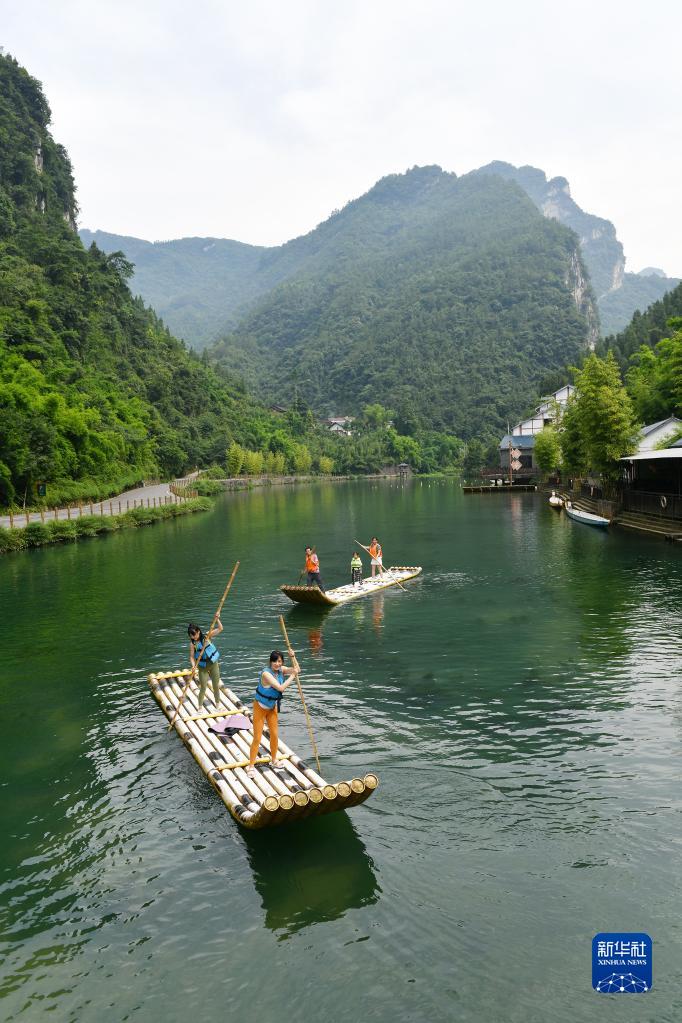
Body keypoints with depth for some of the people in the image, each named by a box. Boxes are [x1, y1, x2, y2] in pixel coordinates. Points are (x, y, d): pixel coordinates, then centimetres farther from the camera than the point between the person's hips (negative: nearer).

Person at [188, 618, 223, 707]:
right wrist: (193, 665, -26)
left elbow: (220, 629, -9)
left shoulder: (206, 636, -9)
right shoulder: (192, 644, -10)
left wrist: (217, 619, -22)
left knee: (216, 686, 12)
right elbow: (192, 656, -9)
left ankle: (218, 705, 30)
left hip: (214, 664, 1)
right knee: (203, 689, 3)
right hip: (203, 668, -1)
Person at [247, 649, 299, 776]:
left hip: (272, 707, 7)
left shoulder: (280, 670, -8)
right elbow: (281, 688, -35)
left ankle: (274, 760, 37)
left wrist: (293, 657, -18)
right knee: (257, 738, 0)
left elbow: (296, 669, -4)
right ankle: (251, 766, 13)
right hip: (260, 707, -7)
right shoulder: (266, 673, -30)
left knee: (275, 735, 15)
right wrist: (292, 676, -29)